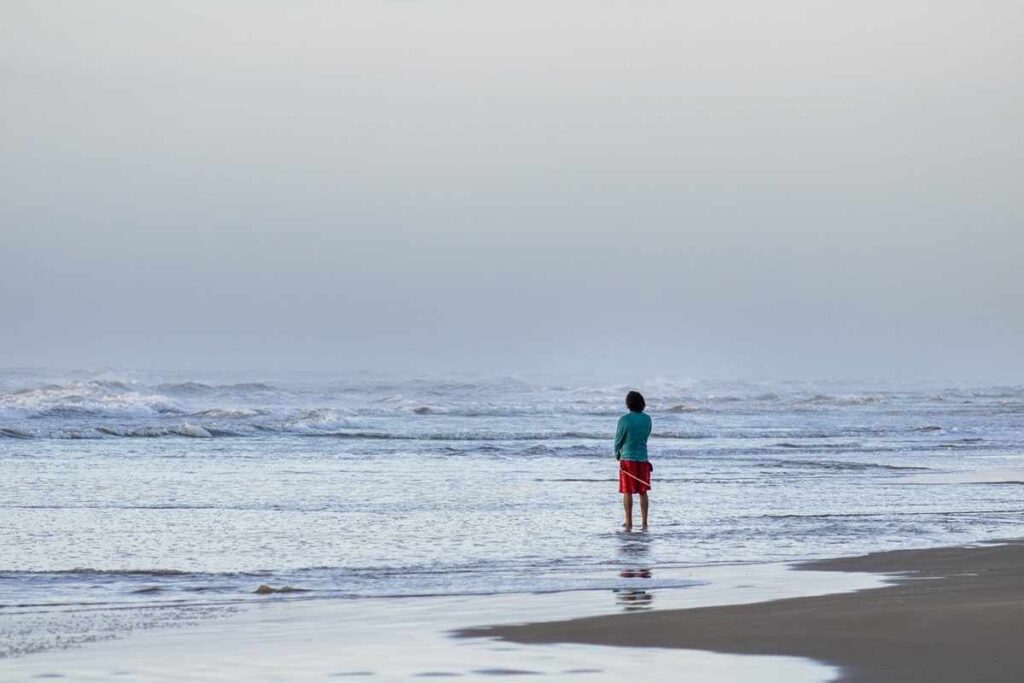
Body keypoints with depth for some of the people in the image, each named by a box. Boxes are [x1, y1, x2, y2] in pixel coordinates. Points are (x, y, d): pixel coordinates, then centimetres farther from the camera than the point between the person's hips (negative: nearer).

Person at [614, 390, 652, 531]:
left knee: (627, 492, 4)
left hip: (627, 458, -4)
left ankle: (629, 522, 4)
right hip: (643, 458, 4)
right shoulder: (647, 419, 0)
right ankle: (644, 522, 10)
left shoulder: (624, 420, -13)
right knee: (643, 492, 10)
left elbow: (618, 440, -4)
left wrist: (617, 455, 14)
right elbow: (646, 437, 10)